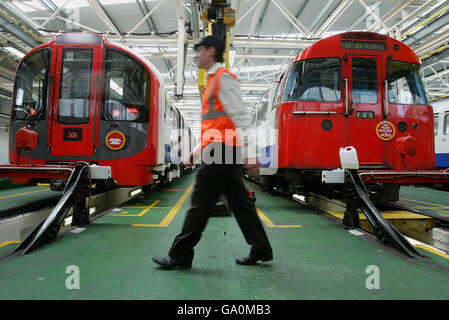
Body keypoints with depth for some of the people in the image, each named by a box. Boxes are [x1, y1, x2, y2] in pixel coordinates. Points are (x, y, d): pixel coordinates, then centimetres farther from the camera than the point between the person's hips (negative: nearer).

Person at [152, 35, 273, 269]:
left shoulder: (223, 78, -7)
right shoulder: (214, 80, 24)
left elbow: (241, 117, -17)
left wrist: (250, 154, -23)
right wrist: (200, 148, 24)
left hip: (220, 152, -10)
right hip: (224, 153, 10)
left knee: (200, 203, -3)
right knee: (239, 203, 12)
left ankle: (180, 256, 8)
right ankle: (261, 250, 21)